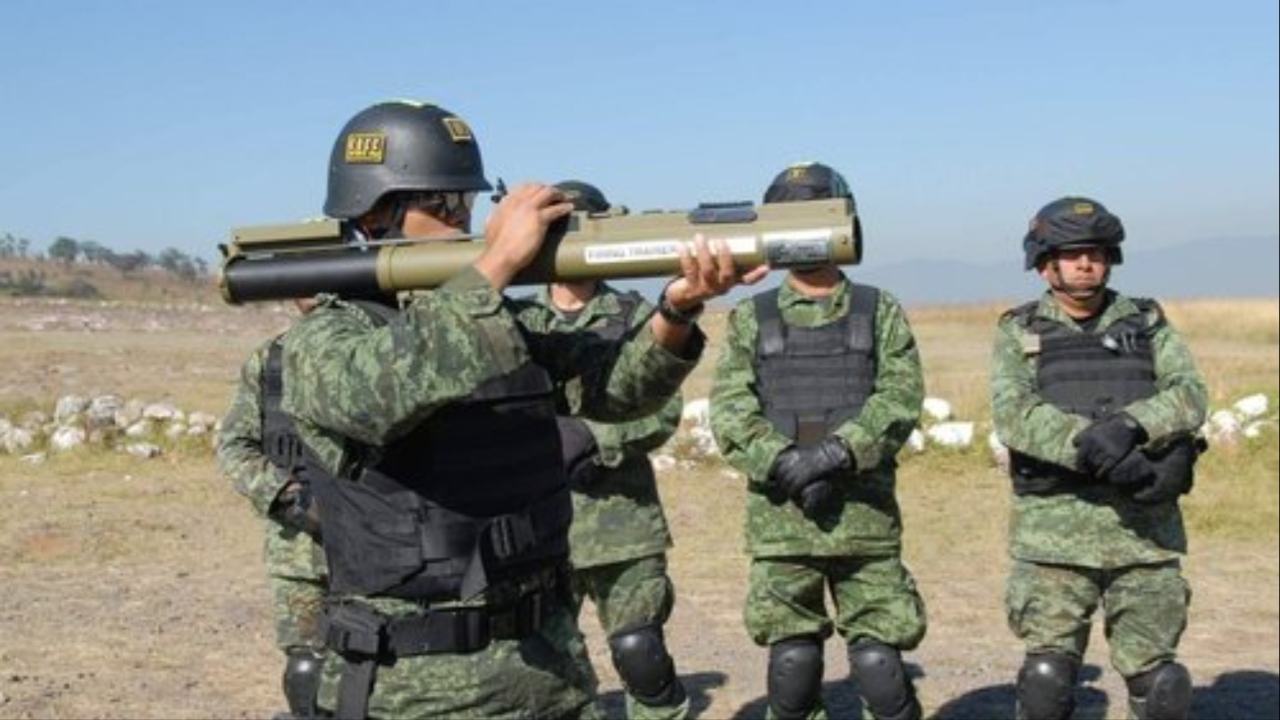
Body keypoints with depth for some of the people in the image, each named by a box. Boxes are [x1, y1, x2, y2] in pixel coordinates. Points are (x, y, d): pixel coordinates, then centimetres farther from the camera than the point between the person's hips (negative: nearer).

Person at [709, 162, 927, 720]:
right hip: (780, 522, 1)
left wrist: (838, 452, -20)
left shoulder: (880, 313, 7)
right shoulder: (751, 319, 8)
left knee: (878, 664, 0)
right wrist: (785, 466, -17)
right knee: (792, 665, 6)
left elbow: (901, 399, -6)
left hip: (866, 519, -1)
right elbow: (730, 412, -2)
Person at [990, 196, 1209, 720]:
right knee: (1046, 678, -3)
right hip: (1055, 532, -2)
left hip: (1145, 527, 2)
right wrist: (1095, 448, -24)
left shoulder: (1148, 324, 12)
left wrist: (1129, 424, -23)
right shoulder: (1020, 333, 6)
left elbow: (1190, 395, -4)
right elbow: (1012, 415, -10)